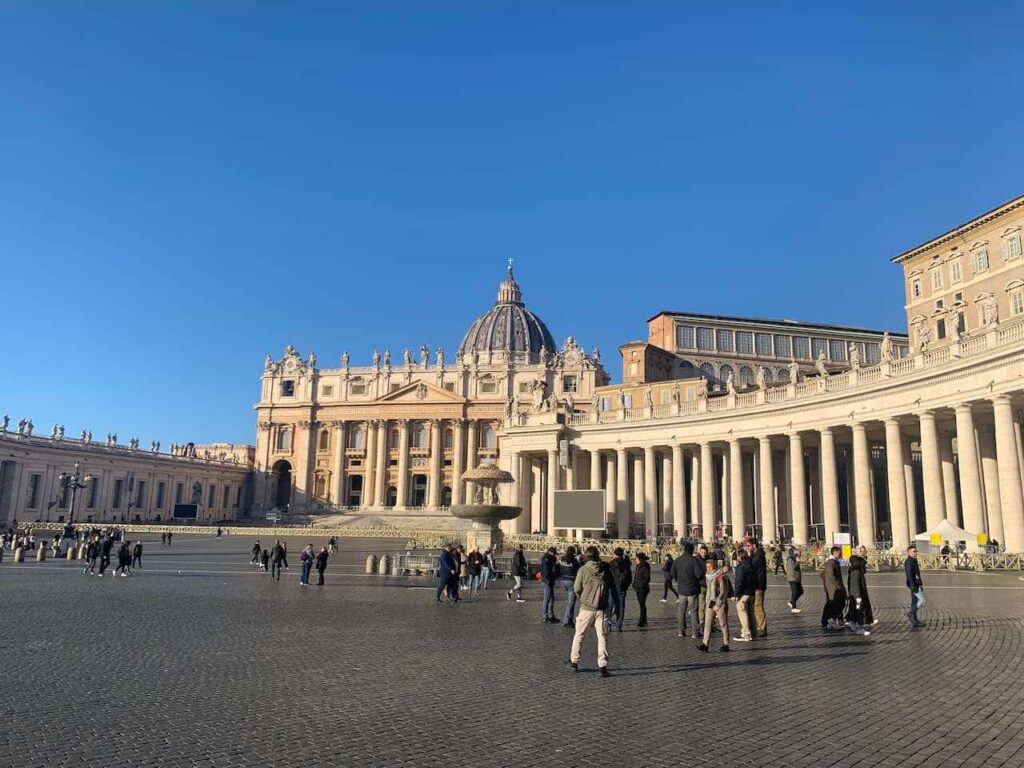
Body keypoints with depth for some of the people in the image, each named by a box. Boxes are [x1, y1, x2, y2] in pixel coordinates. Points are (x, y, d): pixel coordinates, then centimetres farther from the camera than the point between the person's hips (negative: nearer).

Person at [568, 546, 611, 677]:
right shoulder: (605, 569, 0)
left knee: (579, 634, 13)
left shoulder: (583, 569, -6)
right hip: (601, 608, 2)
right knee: (602, 637, 6)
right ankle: (603, 666, 0)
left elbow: (577, 588, -5)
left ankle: (574, 662, 21)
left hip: (586, 608, -1)